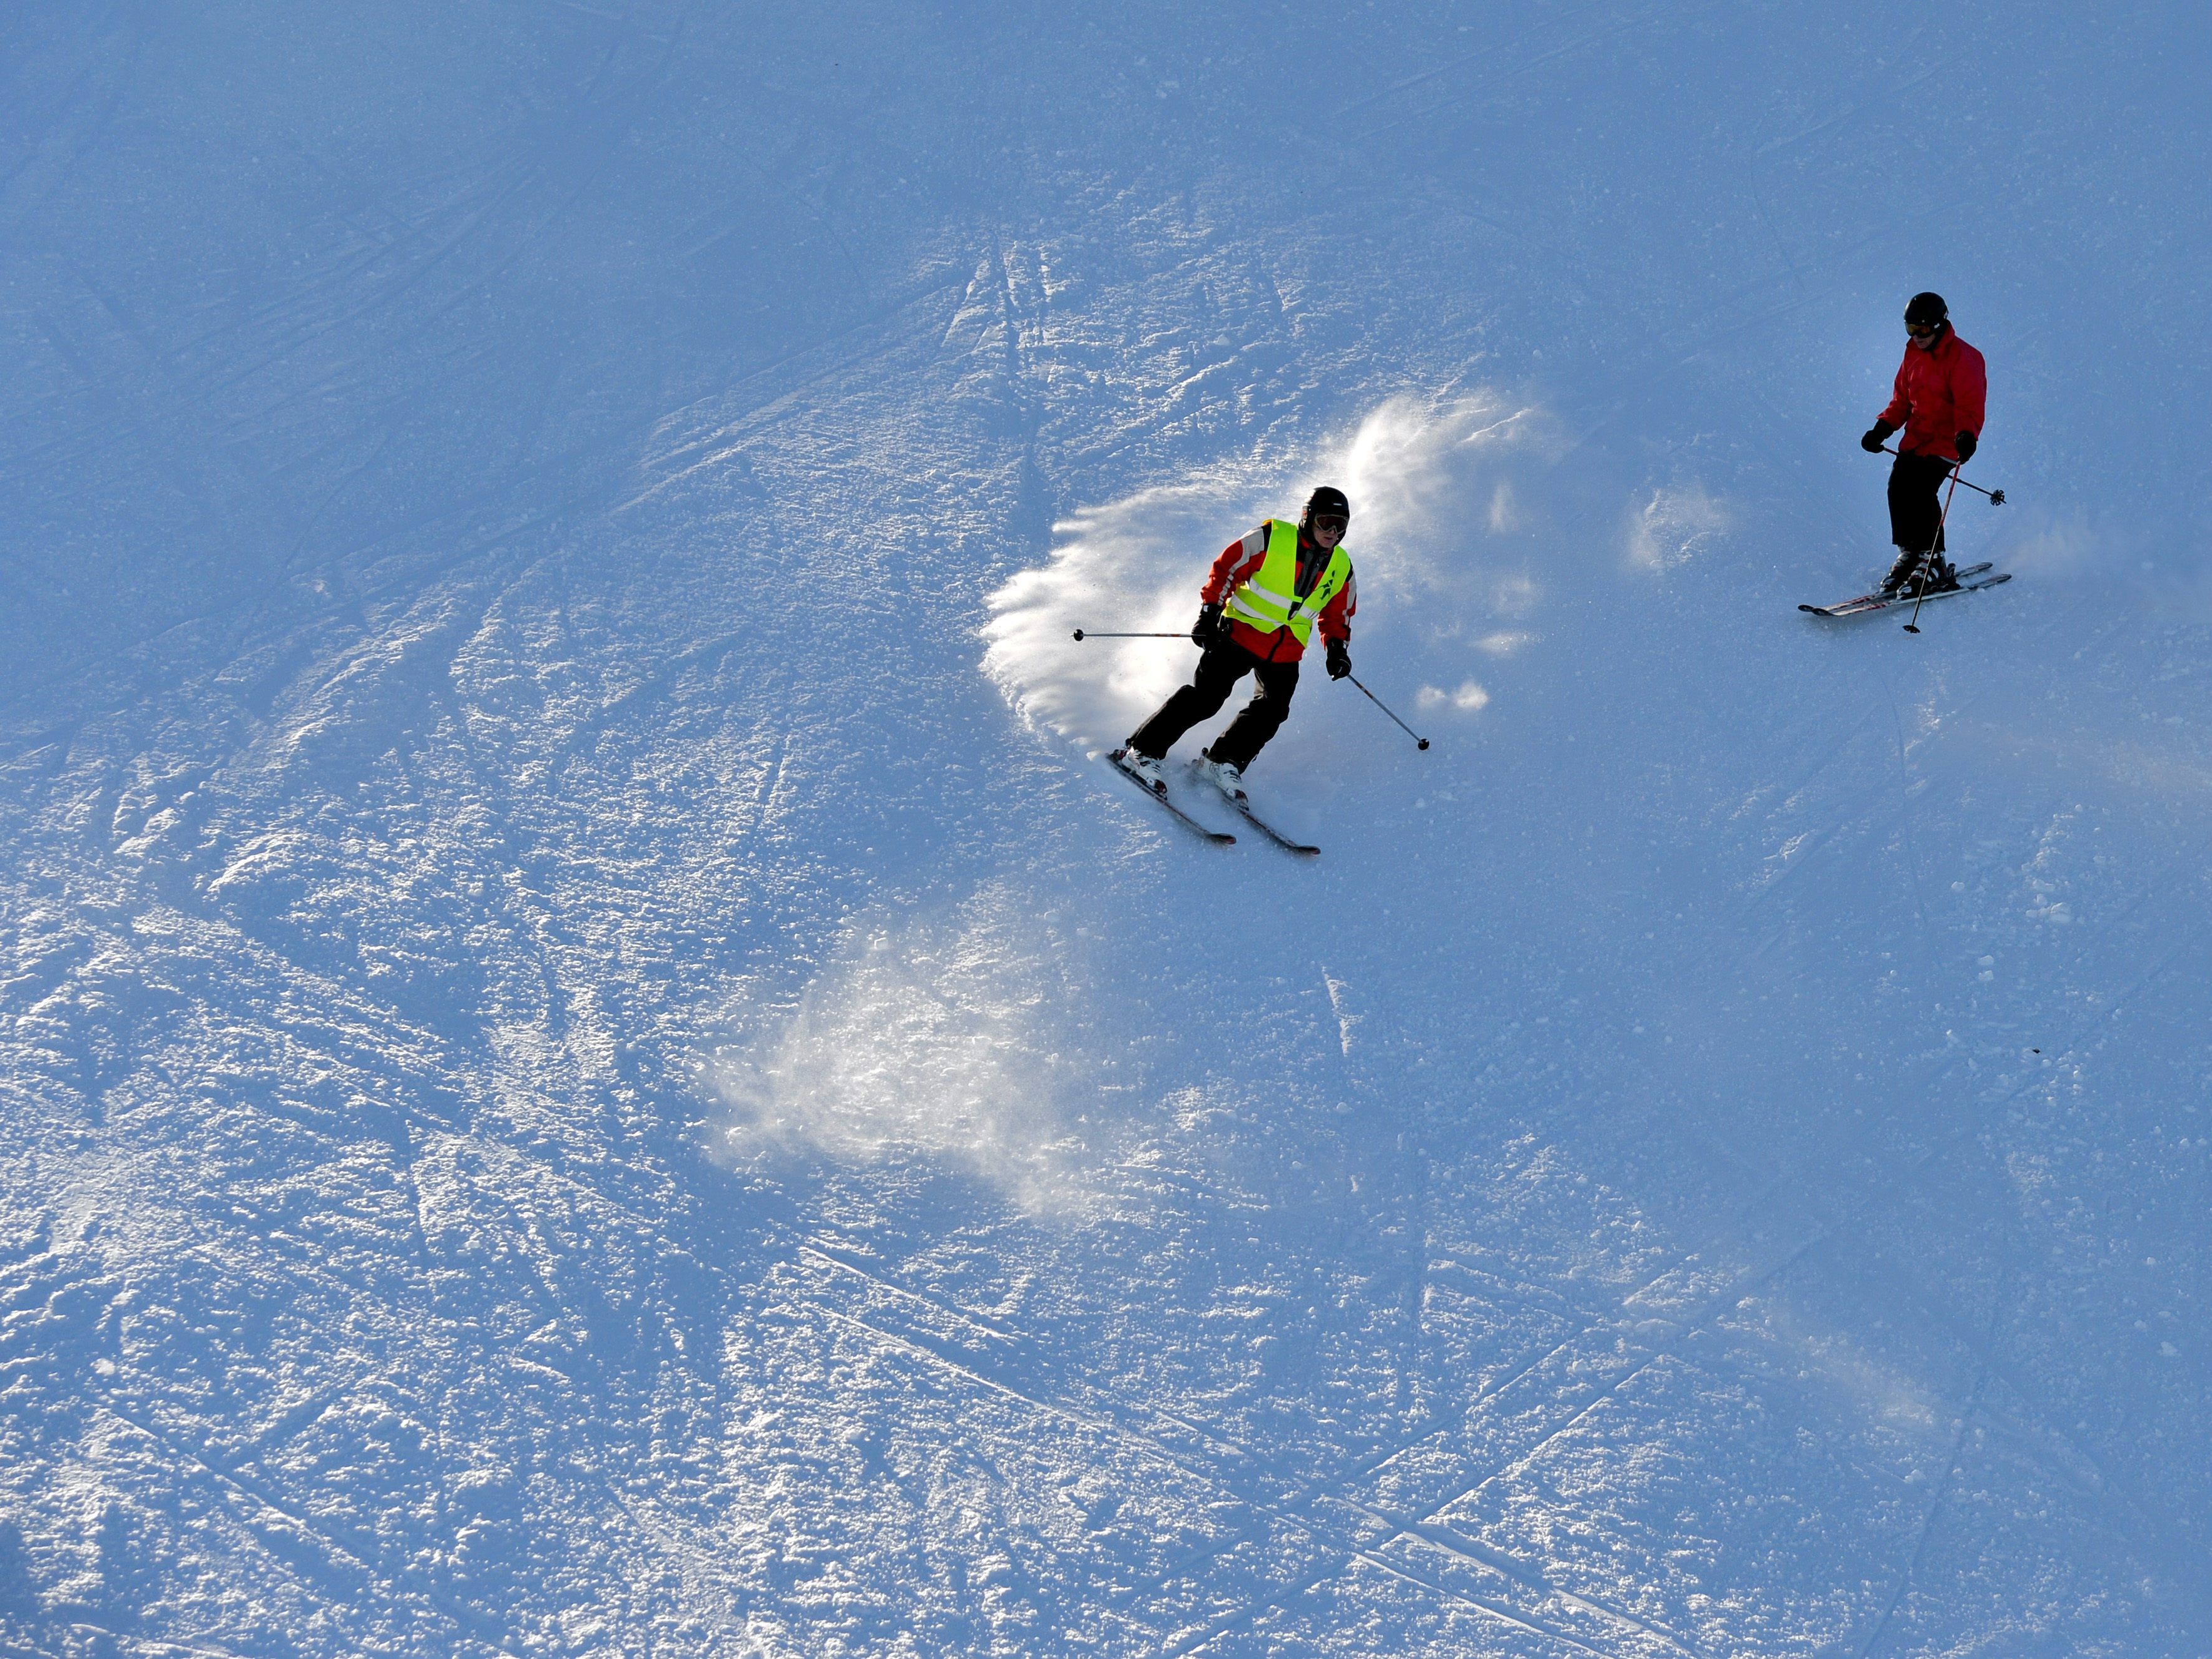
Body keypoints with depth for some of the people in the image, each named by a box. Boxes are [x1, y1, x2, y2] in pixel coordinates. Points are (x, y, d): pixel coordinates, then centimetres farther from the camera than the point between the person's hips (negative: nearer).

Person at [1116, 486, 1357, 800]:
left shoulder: (1342, 568, 6)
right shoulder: (1271, 538, -9)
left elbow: (1337, 617, 18)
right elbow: (1226, 568, -5)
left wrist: (1337, 650, 1)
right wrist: (1210, 612, -14)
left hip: (1285, 653, 5)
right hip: (1240, 633, -5)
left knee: (1272, 711, -13)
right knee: (1205, 697, -13)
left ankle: (1224, 762, 1)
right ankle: (1143, 751, -6)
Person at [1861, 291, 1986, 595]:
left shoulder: (1962, 359, -14)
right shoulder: (1914, 353, 10)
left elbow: (1970, 406, -19)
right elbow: (1902, 398, 18)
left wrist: (1966, 435, -37)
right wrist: (1883, 428, 5)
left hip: (1945, 441, -8)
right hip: (1916, 439, 8)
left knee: (1920, 491, -21)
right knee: (1898, 487, -5)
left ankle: (1934, 565, -11)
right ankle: (1909, 555, 10)